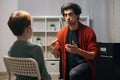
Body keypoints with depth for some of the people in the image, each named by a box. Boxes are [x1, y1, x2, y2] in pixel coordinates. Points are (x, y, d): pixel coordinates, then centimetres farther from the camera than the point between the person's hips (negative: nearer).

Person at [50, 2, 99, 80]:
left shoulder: (88, 31, -10)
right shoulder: (61, 33, 1)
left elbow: (94, 55, -12)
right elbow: (58, 56, 8)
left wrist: (78, 51, -28)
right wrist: (55, 49, -15)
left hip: (84, 65, -4)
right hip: (68, 70, 5)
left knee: (74, 74, -32)